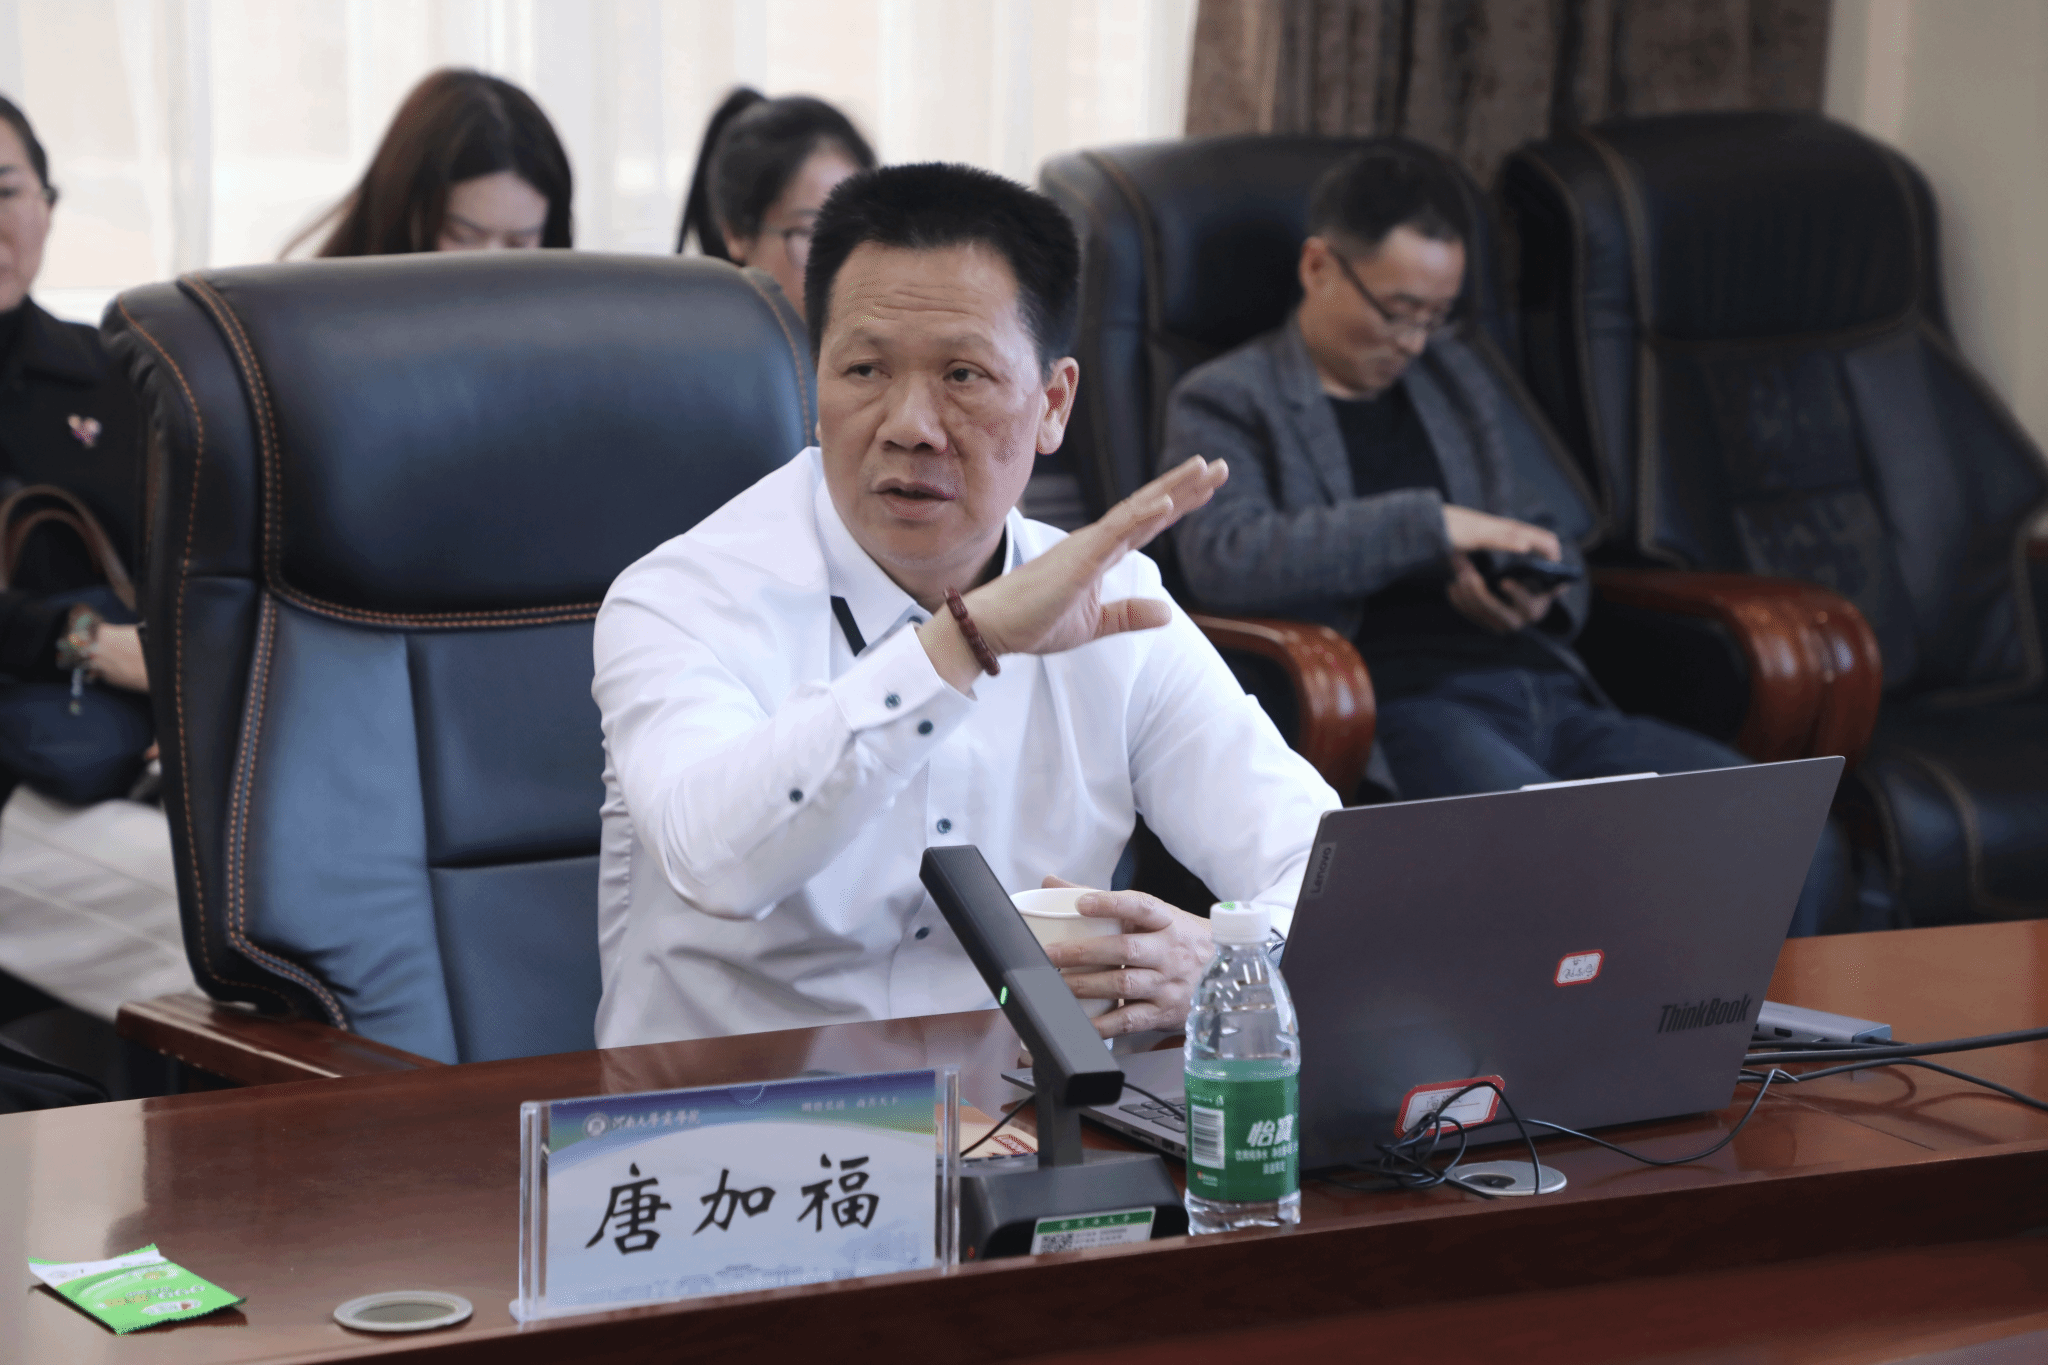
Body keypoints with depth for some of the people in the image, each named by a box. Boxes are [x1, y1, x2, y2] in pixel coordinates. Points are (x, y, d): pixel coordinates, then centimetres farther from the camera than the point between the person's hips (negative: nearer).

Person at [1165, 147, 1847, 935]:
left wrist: (1540, 595, 7)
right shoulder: (1227, 403, 8)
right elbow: (1223, 558, -11)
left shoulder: (1451, 380, 28)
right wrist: (1430, 526, -15)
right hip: (1399, 706, -6)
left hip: (1547, 693, 6)